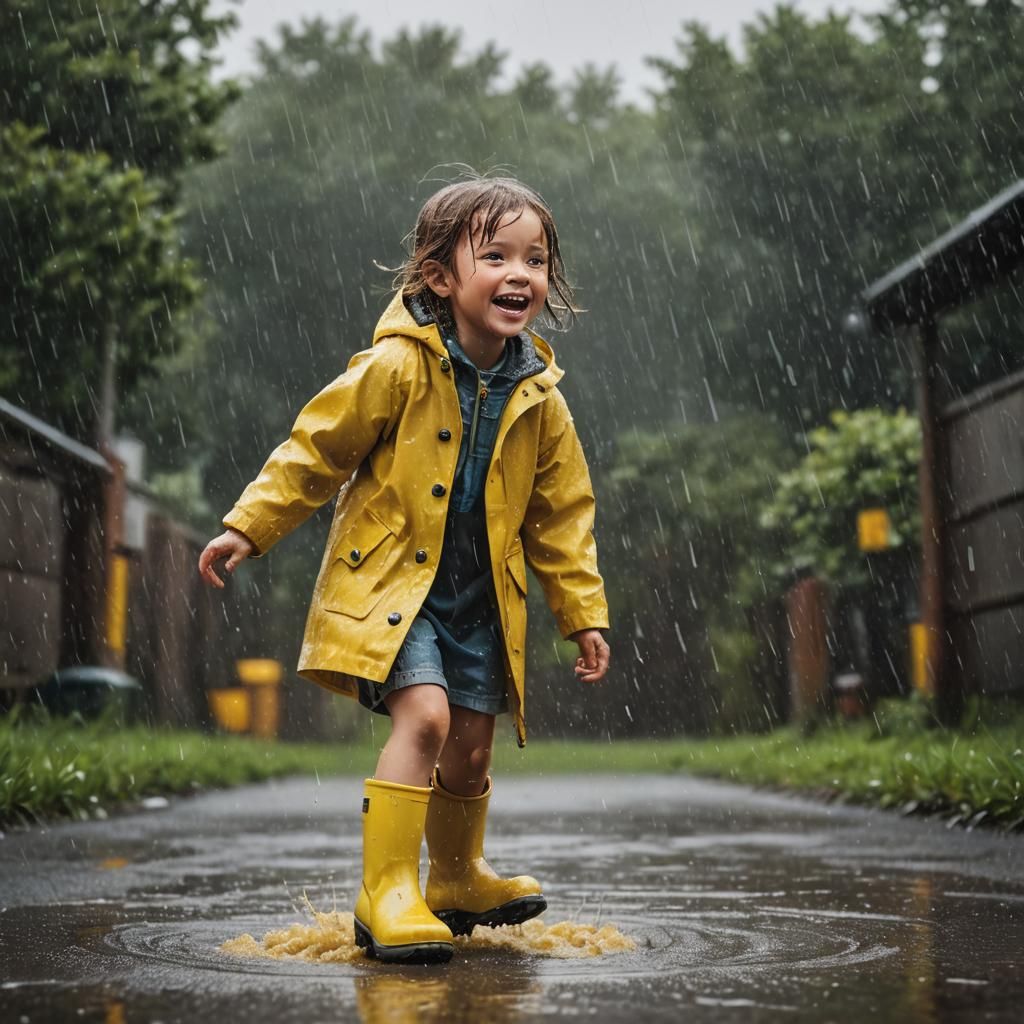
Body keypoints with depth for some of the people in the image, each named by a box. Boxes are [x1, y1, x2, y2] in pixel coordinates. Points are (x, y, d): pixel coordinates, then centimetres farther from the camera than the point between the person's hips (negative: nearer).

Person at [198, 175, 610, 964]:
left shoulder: (539, 400, 1)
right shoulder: (398, 367, -13)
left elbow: (561, 516, 10)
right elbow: (316, 449, -5)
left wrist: (586, 615, 9)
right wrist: (249, 529, -6)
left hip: (479, 603, 5)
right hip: (388, 585, -5)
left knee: (471, 749, 8)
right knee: (425, 715, -22)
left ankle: (458, 881, 34)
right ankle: (386, 895, -12)